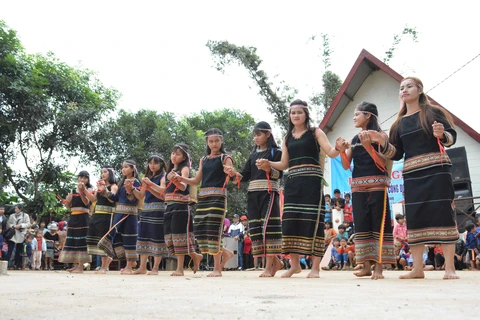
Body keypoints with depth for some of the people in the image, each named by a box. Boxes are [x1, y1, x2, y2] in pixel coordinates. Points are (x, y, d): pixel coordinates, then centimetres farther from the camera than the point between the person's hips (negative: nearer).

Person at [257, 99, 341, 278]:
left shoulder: (315, 133, 5)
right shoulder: (287, 138, 17)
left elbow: (331, 153, -5)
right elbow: (284, 164, 14)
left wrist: (339, 148, -27)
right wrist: (268, 164, -3)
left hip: (312, 181, -4)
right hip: (293, 182, 4)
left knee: (312, 221, -8)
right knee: (291, 221, 0)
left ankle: (315, 267, -3)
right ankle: (294, 265, 11)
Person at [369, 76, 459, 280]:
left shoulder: (433, 112, 5)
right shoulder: (399, 123, 16)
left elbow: (452, 136, 1)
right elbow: (396, 154, 12)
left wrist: (441, 134, -21)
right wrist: (382, 142, -4)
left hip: (436, 169, -4)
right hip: (412, 174, 4)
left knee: (442, 213, -8)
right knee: (414, 217, 0)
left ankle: (450, 268, -6)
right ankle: (417, 268, 2)